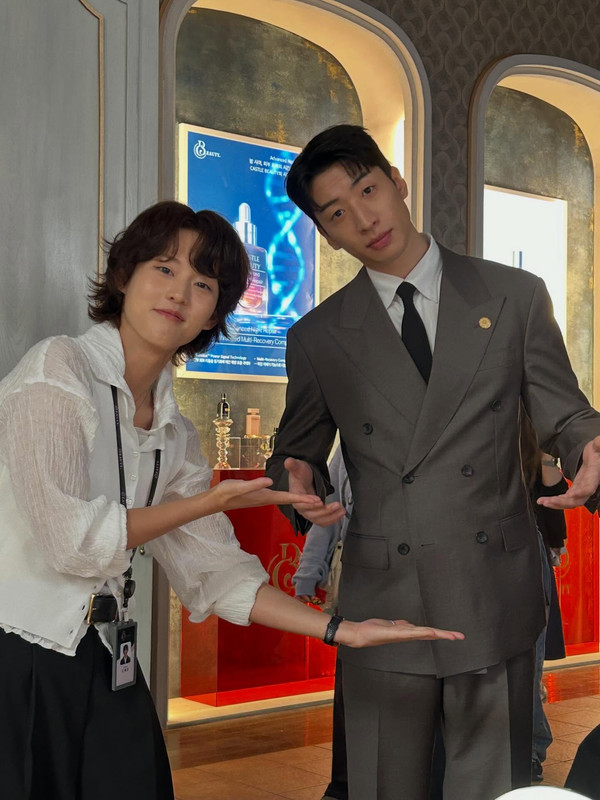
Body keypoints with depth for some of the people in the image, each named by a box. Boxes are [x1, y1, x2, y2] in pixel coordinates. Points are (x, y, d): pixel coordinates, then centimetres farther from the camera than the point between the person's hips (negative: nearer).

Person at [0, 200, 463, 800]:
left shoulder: (173, 435, 12)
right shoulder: (56, 369, -9)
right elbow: (70, 540, -16)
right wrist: (212, 501, -6)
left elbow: (213, 571, 10)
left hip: (100, 671, 6)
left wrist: (341, 630, 2)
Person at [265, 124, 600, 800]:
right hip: (382, 609, 1)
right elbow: (297, 452, 15)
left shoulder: (515, 297, 5)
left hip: (494, 603, 0)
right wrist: (300, 484, -9)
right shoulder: (317, 337, 7)